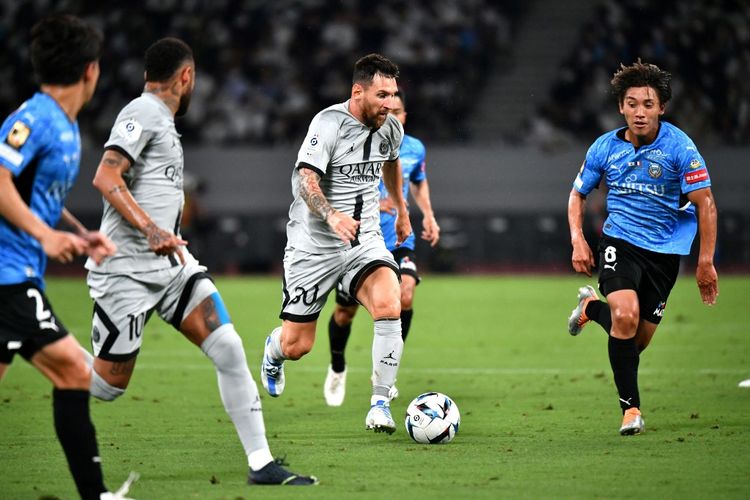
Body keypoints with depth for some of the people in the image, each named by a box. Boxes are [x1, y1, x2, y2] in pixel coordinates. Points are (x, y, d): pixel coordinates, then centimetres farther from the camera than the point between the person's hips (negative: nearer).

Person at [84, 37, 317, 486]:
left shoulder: (162, 121, 18)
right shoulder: (144, 112, -11)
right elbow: (106, 178, -23)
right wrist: (151, 230, -31)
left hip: (173, 263, 9)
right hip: (127, 268, -9)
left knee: (228, 347, -7)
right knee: (109, 384, -3)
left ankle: (262, 465, -7)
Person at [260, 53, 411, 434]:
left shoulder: (391, 128, 4)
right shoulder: (329, 123, -16)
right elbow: (306, 179, -27)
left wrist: (401, 209, 38)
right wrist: (332, 216, -44)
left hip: (365, 241, 4)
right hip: (314, 245, -4)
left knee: (389, 307, -26)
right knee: (296, 346, 2)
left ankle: (380, 403, -16)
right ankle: (273, 353, 42)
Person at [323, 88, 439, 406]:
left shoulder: (414, 149, 0)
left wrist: (428, 215, 8)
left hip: (399, 241, 2)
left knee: (405, 296, -22)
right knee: (346, 311, 8)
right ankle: (337, 368, 39)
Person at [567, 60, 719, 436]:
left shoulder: (679, 146, -14)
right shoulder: (605, 147, -4)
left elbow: (705, 203, -12)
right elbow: (578, 193, 11)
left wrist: (706, 262, -16)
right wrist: (577, 240, -4)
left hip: (665, 249, 0)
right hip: (620, 240, 0)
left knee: (639, 340, 6)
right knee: (626, 315, -25)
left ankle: (592, 307, 39)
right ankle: (630, 407, -11)